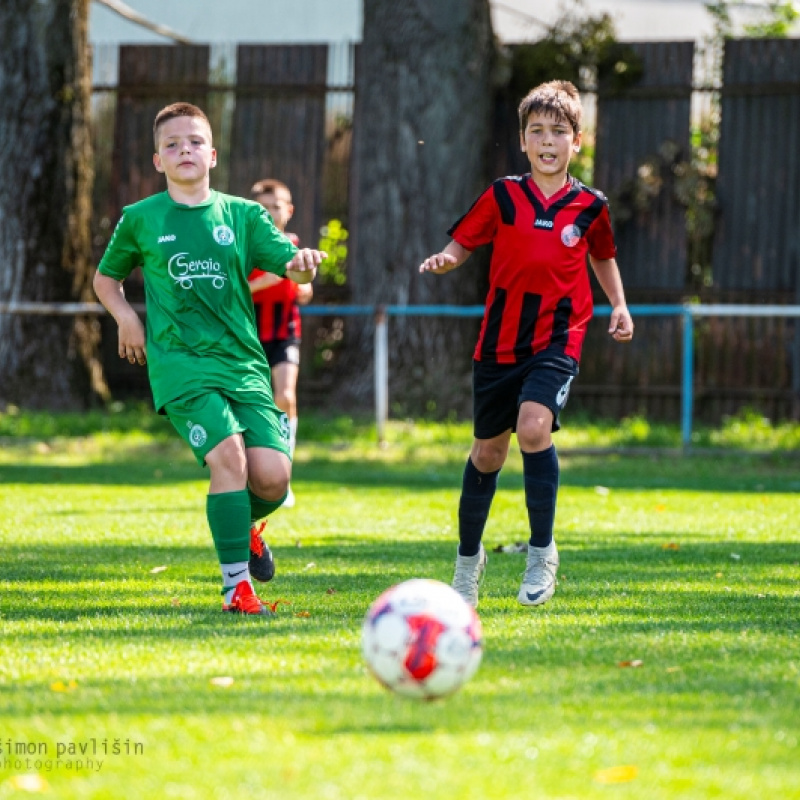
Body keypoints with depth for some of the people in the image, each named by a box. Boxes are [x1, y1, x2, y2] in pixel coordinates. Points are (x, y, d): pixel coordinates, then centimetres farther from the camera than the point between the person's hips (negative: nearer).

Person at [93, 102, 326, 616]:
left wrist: (304, 264, -24)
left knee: (273, 475, -12)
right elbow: (106, 278, 22)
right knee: (228, 455, -24)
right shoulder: (141, 220, 8)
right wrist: (125, 317, 3)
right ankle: (236, 586, -14)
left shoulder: (242, 214, 10)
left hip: (244, 362, 2)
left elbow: (290, 262, 0)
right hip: (181, 363, -2)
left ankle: (246, 524, 26)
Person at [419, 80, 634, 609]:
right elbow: (462, 244, 3)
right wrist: (444, 260, -19)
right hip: (500, 341, 2)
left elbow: (603, 256, 20)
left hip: (558, 341, -2)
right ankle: (469, 557, 32)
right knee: (487, 452, 11)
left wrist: (619, 306, 8)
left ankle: (542, 552, -12)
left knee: (534, 427, -26)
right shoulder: (503, 197, -1)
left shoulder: (589, 206, 1)